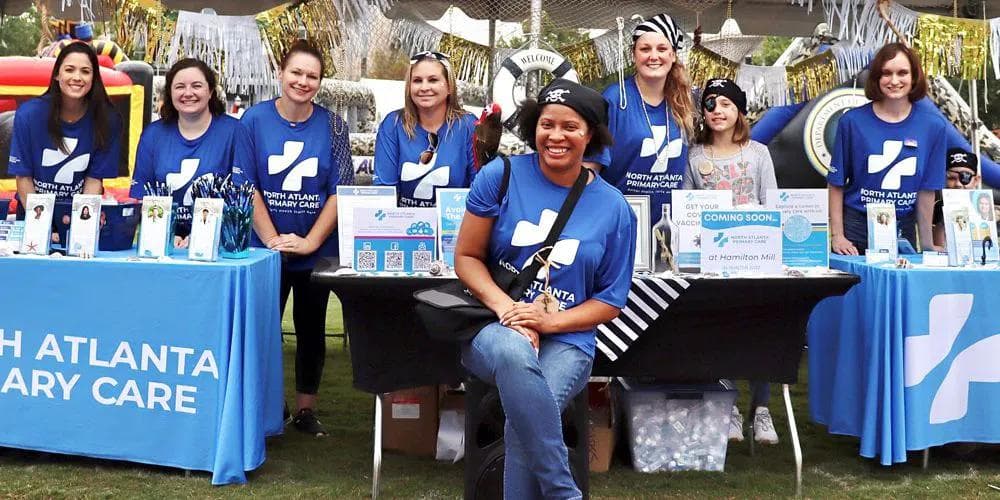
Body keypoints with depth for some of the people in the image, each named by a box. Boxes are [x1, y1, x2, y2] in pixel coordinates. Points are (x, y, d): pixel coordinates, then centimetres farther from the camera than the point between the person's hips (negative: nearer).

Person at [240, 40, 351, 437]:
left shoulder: (332, 126, -2)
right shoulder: (255, 119, -3)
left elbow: (340, 191, -5)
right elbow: (246, 186, -6)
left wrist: (309, 241, -15)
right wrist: (273, 239, -14)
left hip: (317, 250, 1)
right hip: (265, 248, -1)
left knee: (311, 328, 10)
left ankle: (306, 410, 22)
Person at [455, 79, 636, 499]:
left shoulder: (614, 208, 2)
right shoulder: (501, 176, -1)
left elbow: (610, 300, 5)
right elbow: (466, 256, 3)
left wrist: (549, 321, -13)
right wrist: (504, 307, -15)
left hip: (566, 340, 1)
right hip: (494, 327, 0)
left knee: (524, 419, -33)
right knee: (514, 353, -39)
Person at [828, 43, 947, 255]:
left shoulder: (933, 126, -2)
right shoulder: (852, 121, -6)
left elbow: (927, 189, 2)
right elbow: (836, 184, -2)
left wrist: (927, 244, 3)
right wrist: (837, 236, -7)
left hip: (903, 230, 1)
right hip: (856, 227, -1)